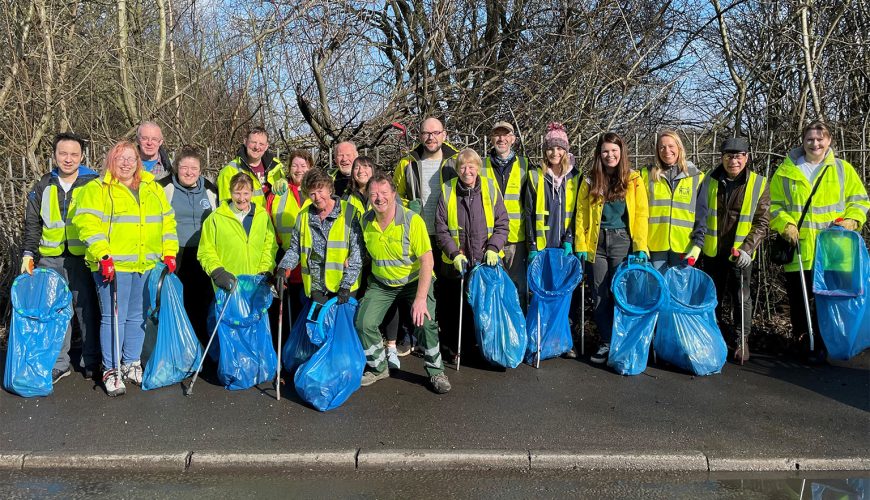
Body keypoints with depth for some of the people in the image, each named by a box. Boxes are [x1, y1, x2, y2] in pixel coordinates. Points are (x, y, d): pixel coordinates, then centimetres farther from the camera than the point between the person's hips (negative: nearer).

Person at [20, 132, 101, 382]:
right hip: (50, 259, 3)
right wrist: (28, 254, 2)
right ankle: (58, 363, 14)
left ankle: (91, 362, 14)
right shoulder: (43, 186, 9)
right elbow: (32, 223, 12)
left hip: (84, 258, -2)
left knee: (87, 309, 3)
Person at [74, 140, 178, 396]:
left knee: (137, 317, 13)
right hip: (113, 266, -5)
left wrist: (169, 252, 7)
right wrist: (103, 256, -19)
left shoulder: (154, 189, 15)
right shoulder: (96, 189, 0)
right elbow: (88, 224, -9)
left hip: (146, 266, 5)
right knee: (114, 318, -4)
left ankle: (132, 364, 24)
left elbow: (167, 221, 17)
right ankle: (111, 371, 5)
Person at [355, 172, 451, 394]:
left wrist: (421, 298, -29)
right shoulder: (366, 221, -7)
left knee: (426, 322, -23)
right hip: (381, 283, 4)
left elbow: (427, 260, -24)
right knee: (364, 323, -9)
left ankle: (435, 371, 2)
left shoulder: (412, 220, -23)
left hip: (415, 280, -4)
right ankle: (378, 367, 17)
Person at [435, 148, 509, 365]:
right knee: (458, 306, 6)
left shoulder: (490, 188, 0)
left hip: (487, 261, 0)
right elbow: (441, 229, 0)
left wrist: (493, 248, -10)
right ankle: (461, 348, 20)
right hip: (457, 263, 0)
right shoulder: (447, 191, -1)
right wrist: (455, 254, -10)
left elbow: (502, 223, 3)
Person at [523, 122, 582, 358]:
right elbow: (529, 213, 1)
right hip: (541, 247, -1)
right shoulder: (535, 177, 4)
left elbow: (577, 213, 6)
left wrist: (569, 241, -5)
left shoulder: (575, 178, 7)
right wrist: (533, 246, -5)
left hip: (565, 247, 1)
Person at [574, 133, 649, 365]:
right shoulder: (590, 182, 9)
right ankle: (606, 343, 14)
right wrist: (580, 246, -1)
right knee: (600, 295, 4)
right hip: (597, 242, 2)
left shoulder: (634, 180, 4)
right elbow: (581, 215, 7)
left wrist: (640, 247, -8)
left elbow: (641, 214, 0)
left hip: (623, 241, -2)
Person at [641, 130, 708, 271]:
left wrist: (698, 243, -5)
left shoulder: (696, 177, 6)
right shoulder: (647, 175, 8)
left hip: (684, 246, 0)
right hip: (655, 245, 0)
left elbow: (701, 214, 5)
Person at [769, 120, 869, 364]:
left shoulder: (843, 169, 8)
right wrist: (785, 225, -9)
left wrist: (850, 220, -7)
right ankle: (799, 340, 24)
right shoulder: (786, 171, 5)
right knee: (798, 299, 7)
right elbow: (774, 205, 7)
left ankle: (822, 345, 16)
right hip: (798, 253, 0)